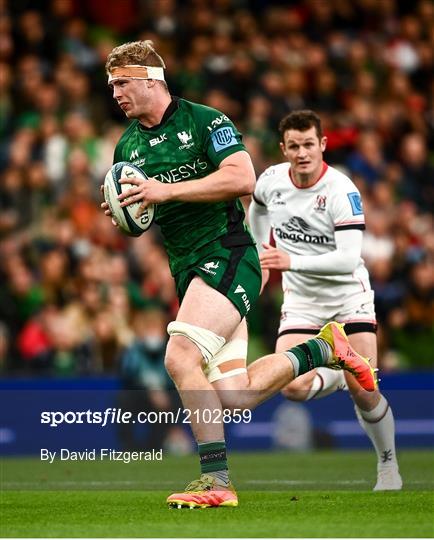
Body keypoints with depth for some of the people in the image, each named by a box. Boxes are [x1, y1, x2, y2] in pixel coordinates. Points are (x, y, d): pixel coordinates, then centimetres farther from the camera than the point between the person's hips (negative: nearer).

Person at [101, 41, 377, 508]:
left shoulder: (203, 120, -6)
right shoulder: (127, 146, 15)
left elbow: (243, 178, -18)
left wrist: (167, 190, -21)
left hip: (226, 255, -7)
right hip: (187, 271, 7)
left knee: (181, 357, -26)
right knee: (233, 396, -1)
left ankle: (215, 480, -22)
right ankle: (321, 350, 22)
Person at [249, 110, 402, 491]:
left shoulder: (341, 191, -20)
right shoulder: (271, 180, -6)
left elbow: (348, 258, -29)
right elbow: (258, 208, 21)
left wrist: (292, 261, -39)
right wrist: (263, 254, 20)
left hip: (348, 296, -3)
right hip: (301, 301, 3)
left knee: (363, 390, -9)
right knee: (292, 388, -17)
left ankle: (388, 464, 17)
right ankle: (333, 377, 17)